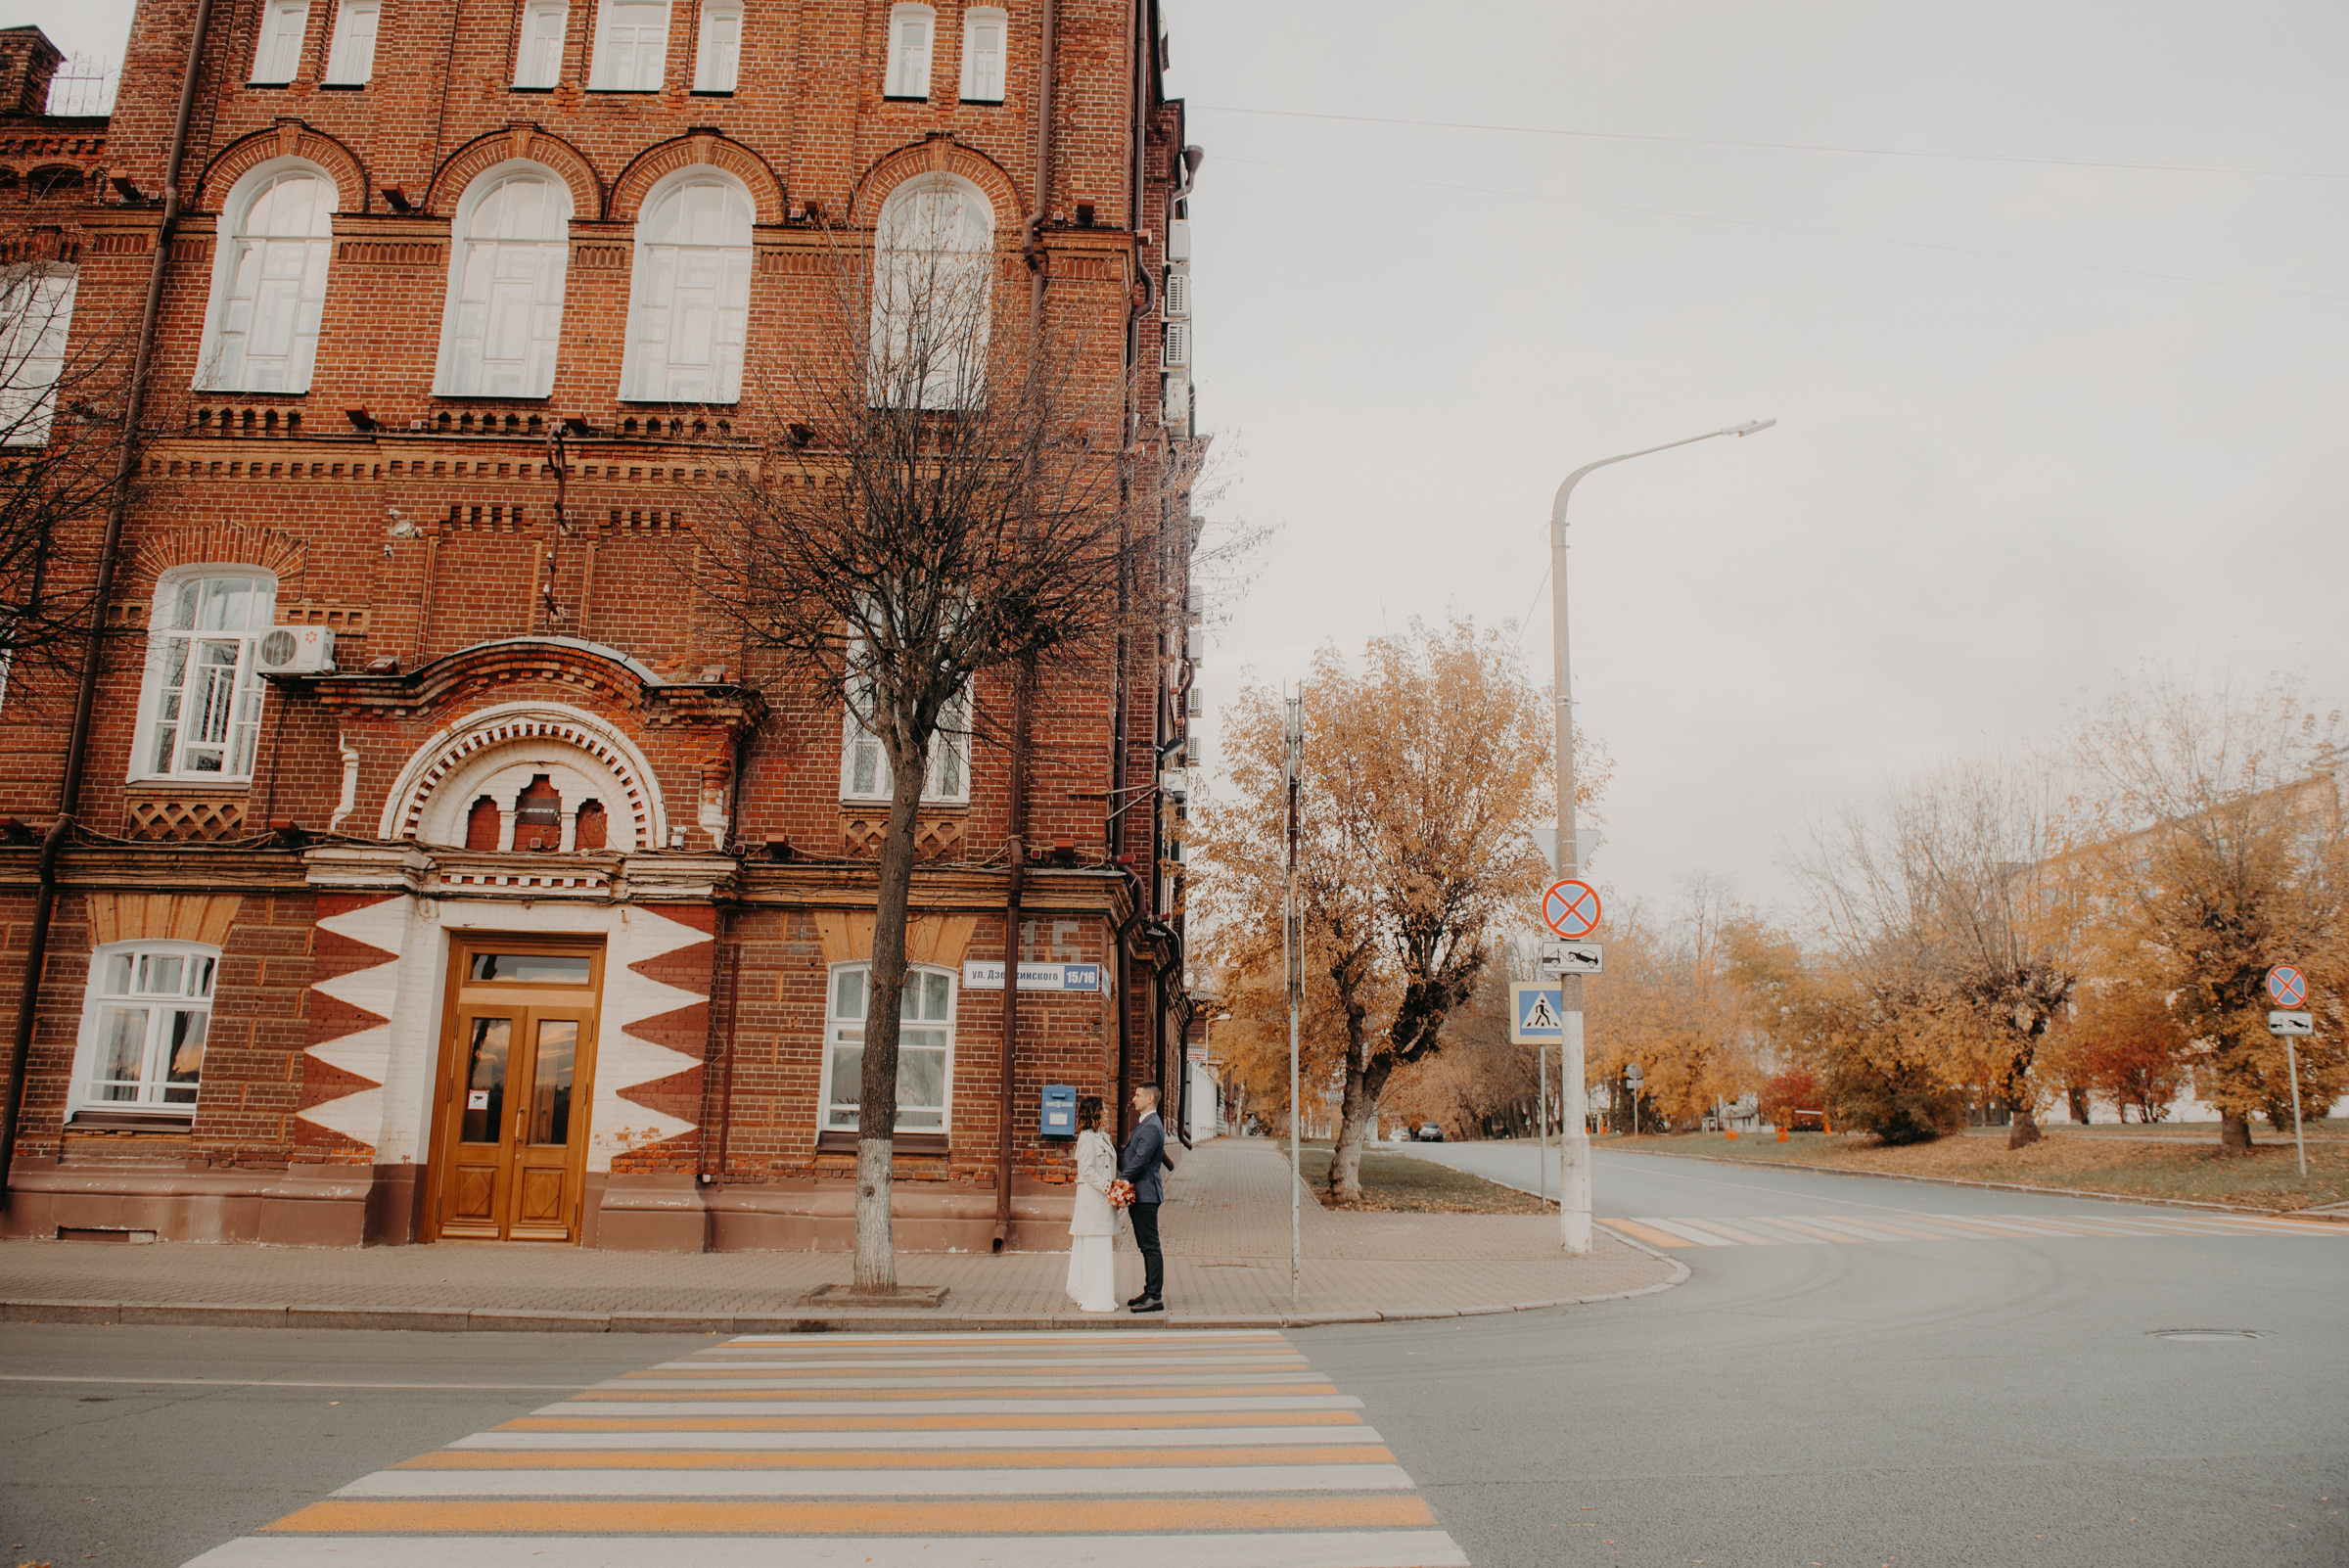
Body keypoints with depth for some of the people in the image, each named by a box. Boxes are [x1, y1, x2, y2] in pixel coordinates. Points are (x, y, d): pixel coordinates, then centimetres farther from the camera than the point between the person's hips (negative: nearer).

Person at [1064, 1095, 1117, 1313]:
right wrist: (1108, 1189, -20)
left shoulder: (1102, 1137, 17)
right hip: (1092, 1199, -10)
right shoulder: (1087, 1137, -12)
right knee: (1095, 1248, -6)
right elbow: (1087, 1171, -18)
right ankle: (1094, 1301, 0)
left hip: (1102, 1200, 10)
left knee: (1102, 1249, 13)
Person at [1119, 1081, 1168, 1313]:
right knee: (1146, 1247, 15)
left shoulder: (1151, 1128, -17)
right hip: (1139, 1195, 10)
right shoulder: (1143, 1124, 17)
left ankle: (1155, 1298, -3)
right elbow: (1129, 1155, 25)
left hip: (1145, 1194, -10)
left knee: (1151, 1247, -6)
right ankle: (1150, 1292, 21)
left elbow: (1139, 1161, -21)